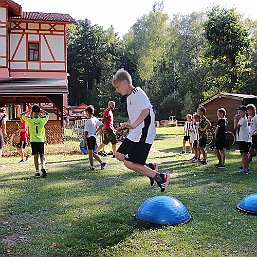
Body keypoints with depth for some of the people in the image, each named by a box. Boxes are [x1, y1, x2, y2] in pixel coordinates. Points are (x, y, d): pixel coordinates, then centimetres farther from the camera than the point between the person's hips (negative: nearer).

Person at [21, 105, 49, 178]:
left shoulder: (30, 120, -7)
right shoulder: (42, 120, -3)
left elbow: (22, 115, 9)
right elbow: (47, 114, 18)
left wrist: (29, 111, 10)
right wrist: (42, 110, 13)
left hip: (33, 140, -1)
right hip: (41, 140, 1)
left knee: (36, 156, 1)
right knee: (42, 155, 9)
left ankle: (37, 172, -1)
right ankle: (43, 167, -14)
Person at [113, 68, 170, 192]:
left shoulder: (138, 94, -15)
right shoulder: (130, 96, 17)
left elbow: (146, 110, -33)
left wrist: (134, 125, -46)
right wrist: (127, 125, 35)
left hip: (143, 135, -10)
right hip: (134, 134, 10)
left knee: (129, 163, -11)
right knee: (119, 155, 12)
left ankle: (161, 177, -1)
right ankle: (150, 168, 18)